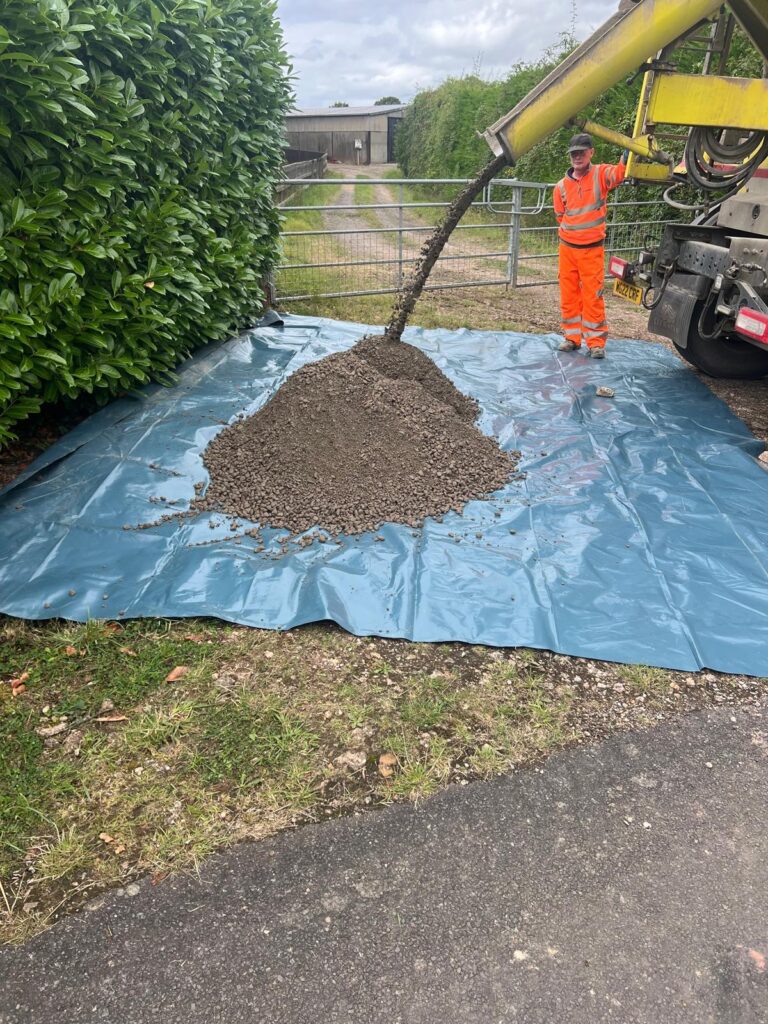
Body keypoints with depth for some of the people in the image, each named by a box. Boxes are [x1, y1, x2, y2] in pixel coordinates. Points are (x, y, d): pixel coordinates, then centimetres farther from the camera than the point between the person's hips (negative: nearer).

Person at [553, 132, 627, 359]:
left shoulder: (600, 174, -4)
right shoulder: (562, 186, 4)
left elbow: (619, 173, -26)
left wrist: (627, 157, -43)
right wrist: (568, 236, 10)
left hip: (593, 249, -3)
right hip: (567, 247, 4)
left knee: (593, 296, -3)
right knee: (569, 295, 8)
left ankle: (596, 342, 3)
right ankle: (572, 337, 20)